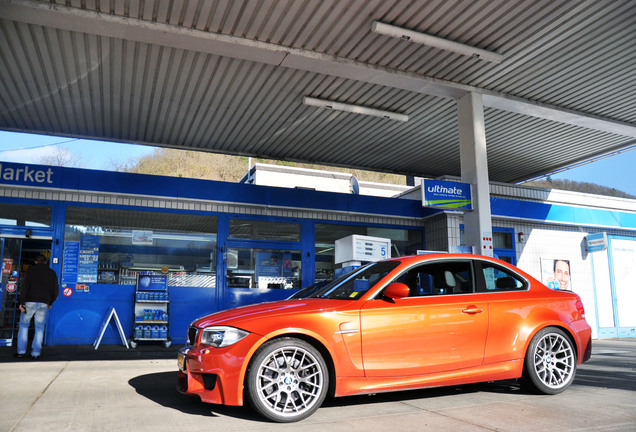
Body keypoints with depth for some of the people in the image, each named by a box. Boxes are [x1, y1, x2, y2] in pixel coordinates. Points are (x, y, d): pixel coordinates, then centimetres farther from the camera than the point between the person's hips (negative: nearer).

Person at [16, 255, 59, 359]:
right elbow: (56, 291, 10)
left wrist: (21, 302, -7)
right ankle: (35, 353, 6)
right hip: (44, 304, 2)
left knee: (24, 325, 14)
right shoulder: (52, 273, 11)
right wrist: (50, 303, 21)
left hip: (30, 302, -1)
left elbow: (25, 287, -7)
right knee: (39, 329, 7)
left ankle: (21, 351, 13)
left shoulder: (30, 271, 3)